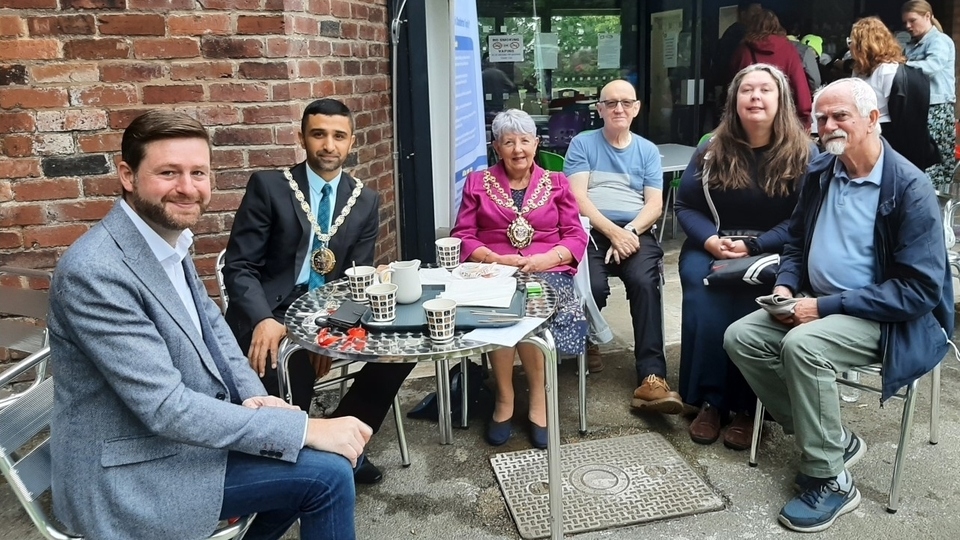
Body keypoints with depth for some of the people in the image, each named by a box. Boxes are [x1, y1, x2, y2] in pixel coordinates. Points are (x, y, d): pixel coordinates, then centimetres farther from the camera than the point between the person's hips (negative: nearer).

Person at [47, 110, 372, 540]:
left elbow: (210, 323, 13)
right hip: (132, 475, -8)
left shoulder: (167, 238, 1)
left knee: (321, 455, 12)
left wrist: (253, 396, -6)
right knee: (328, 472, -13)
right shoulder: (95, 272, -26)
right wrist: (307, 429, -26)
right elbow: (166, 408, -28)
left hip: (180, 426, 9)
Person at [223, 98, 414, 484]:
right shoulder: (268, 186, -4)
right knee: (291, 364, -31)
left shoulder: (366, 201, 7)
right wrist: (263, 320, -27)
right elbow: (239, 267, -7)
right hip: (270, 311, -3)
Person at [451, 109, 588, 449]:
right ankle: (504, 397, -17)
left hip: (548, 273, 0)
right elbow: (462, 237, 8)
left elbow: (576, 237, 8)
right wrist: (497, 259, -11)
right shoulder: (478, 183, 15)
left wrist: (543, 259, -12)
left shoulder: (556, 183, 16)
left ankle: (538, 397, -18)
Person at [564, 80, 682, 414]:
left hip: (636, 233, 2)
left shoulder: (648, 151, 18)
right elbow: (577, 197, -1)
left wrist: (629, 232, -12)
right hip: (591, 231, -1)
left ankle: (651, 377, -34)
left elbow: (654, 204, 8)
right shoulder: (582, 144, 11)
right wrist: (613, 231, -15)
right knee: (594, 287, -31)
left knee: (645, 283, -30)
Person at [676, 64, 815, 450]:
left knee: (752, 301, -32)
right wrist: (710, 240, -13)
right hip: (710, 248, 2)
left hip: (773, 252, -2)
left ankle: (746, 407, -17)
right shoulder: (711, 149, 8)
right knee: (703, 297, -29)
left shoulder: (803, 154, 1)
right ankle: (708, 400, -16)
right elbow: (685, 206, 7)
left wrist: (754, 246, -18)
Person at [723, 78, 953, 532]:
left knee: (803, 346, -33)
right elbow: (797, 242, 18)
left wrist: (828, 306, -22)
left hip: (884, 318, -7)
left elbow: (921, 289, -20)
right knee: (740, 337, -9)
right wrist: (786, 286, -4)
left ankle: (830, 481, -14)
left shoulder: (910, 188, -16)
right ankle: (834, 440, 2)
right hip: (818, 304, 8)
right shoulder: (819, 172, 4)